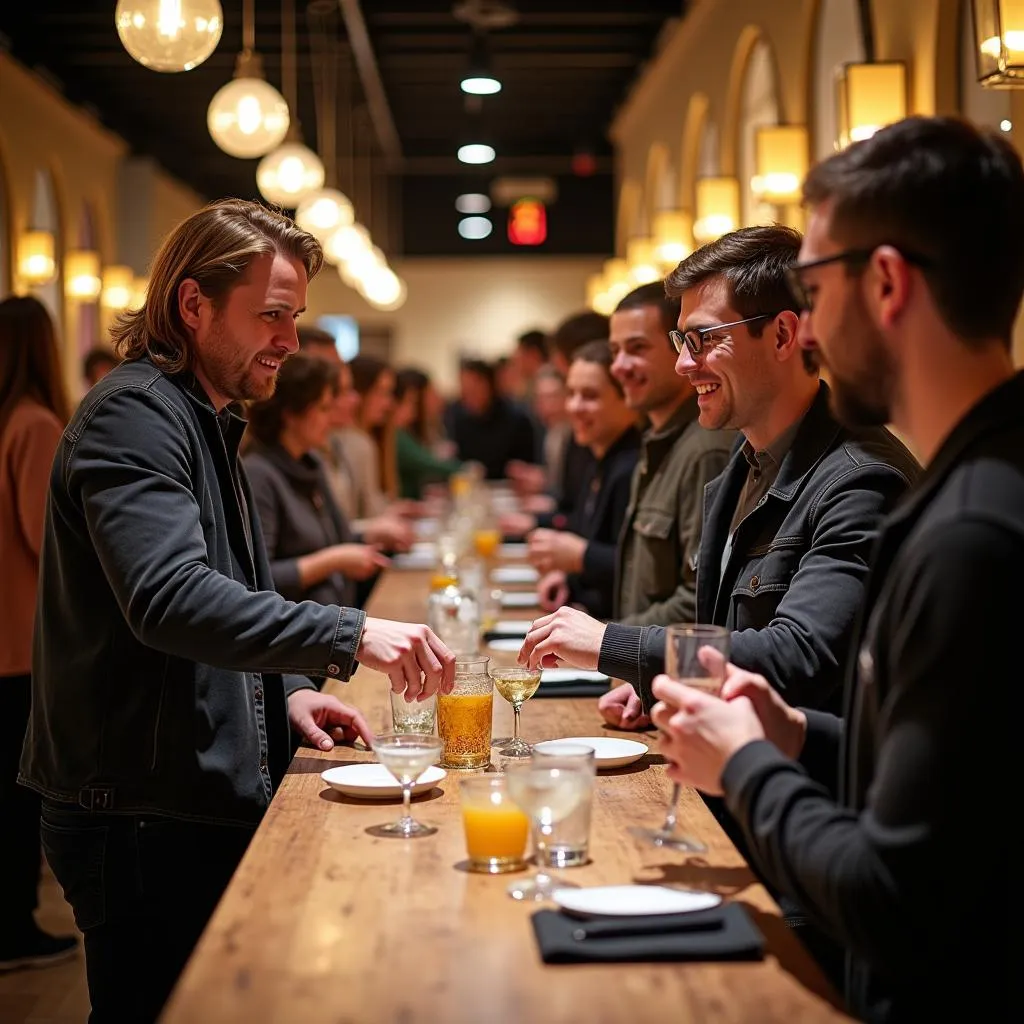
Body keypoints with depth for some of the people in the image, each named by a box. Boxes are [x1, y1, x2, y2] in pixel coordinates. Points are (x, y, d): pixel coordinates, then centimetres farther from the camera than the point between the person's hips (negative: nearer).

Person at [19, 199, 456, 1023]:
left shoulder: (207, 421, 17)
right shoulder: (133, 415, -15)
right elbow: (169, 598, -30)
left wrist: (290, 688, 9)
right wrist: (348, 638, -34)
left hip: (207, 797, 10)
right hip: (144, 815, -10)